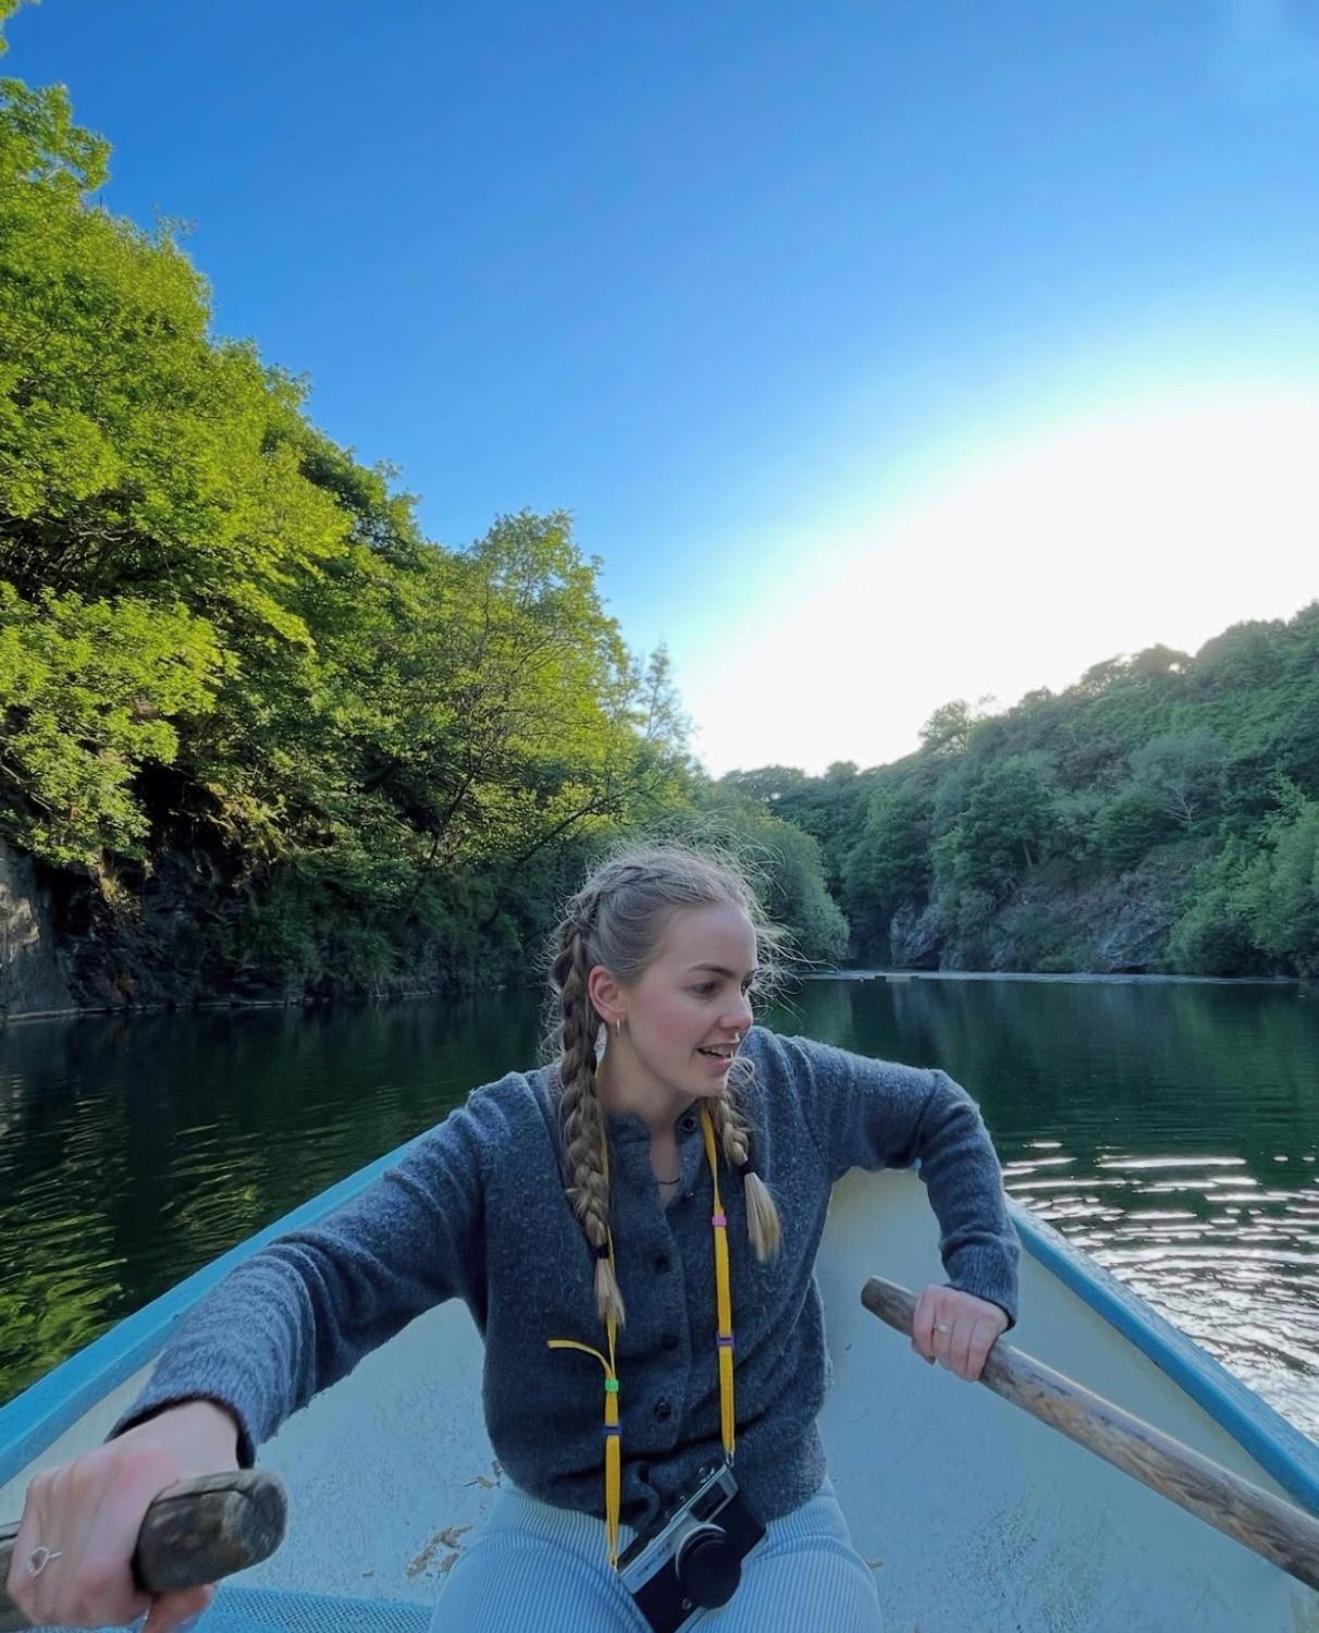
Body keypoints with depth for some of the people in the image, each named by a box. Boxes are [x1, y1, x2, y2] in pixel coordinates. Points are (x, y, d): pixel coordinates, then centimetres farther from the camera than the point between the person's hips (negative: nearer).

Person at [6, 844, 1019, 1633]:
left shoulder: (785, 1088, -9)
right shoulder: (506, 1143, -16)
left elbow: (945, 1116, 7)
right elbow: (326, 1275, -29)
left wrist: (980, 1276, -5)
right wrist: (195, 1408, -50)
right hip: (561, 1541, 0)